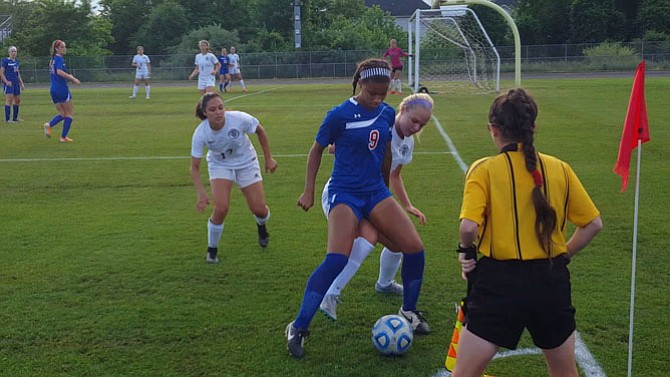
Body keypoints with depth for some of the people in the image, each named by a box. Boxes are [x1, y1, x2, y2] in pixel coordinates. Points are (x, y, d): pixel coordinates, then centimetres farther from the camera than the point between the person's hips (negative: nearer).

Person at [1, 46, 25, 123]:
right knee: (9, 99, -14)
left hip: (16, 83, 8)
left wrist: (21, 83, 19)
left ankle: (15, 117, 24)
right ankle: (7, 119, -14)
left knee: (17, 100, 12)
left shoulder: (16, 61, 14)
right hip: (9, 83, -8)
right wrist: (6, 81, -20)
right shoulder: (5, 61, -5)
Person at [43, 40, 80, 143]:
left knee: (62, 113, 15)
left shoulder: (52, 59, 15)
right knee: (69, 113, 6)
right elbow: (59, 72, -28)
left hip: (53, 90, 8)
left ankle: (49, 125, -11)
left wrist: (68, 77, 17)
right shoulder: (59, 59, -12)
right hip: (62, 89, -8)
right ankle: (63, 137, 3)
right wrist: (72, 78, -21)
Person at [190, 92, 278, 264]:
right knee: (221, 208, -21)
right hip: (219, 165, -1)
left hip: (246, 163, 1)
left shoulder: (239, 119, -31)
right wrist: (201, 194, -34)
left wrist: (268, 158, -5)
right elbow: (194, 167, -21)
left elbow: (260, 131, -10)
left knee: (259, 209, -2)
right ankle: (212, 250, 4)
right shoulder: (200, 134, -28)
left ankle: (262, 227, 39)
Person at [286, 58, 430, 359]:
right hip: (345, 193, -6)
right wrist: (308, 191, -1)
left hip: (376, 191, 6)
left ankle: (409, 311, 21)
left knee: (415, 249, -4)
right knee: (336, 260, -23)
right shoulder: (340, 115, -11)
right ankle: (298, 328, -12)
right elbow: (317, 150, 1)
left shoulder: (387, 113, 4)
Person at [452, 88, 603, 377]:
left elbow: (469, 227, -20)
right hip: (552, 282, 4)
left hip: (499, 281, -4)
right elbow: (593, 224, 7)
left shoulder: (484, 170, -7)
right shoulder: (559, 169, 3)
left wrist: (466, 251, 0)